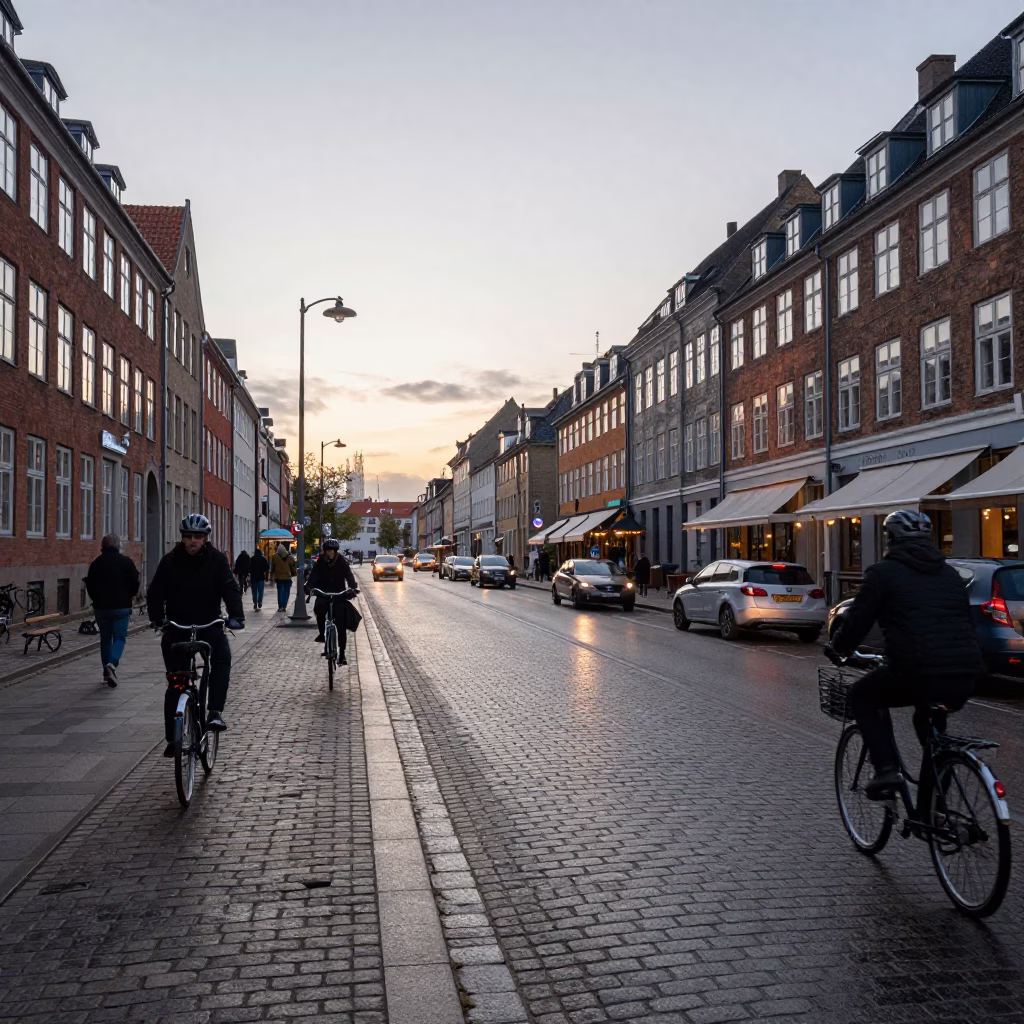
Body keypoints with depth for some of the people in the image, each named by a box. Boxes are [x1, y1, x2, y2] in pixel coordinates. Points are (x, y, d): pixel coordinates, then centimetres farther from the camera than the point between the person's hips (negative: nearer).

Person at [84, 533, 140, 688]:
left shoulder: (96, 563, 3)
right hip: (121, 607, -3)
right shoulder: (126, 562, -5)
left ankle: (107, 672, 17)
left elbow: (89, 584, 7)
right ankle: (112, 663, -23)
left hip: (101, 607, 3)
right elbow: (135, 583, -5)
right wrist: (129, 597, 14)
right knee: (119, 637, 2)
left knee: (105, 639, 13)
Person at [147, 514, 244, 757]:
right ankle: (172, 738, 12)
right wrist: (157, 617, -23)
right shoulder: (170, 560, -4)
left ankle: (215, 712, -27)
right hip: (177, 626, 1)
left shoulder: (217, 559, -5)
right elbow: (155, 593, -7)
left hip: (209, 623, -1)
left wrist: (236, 615, -29)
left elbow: (230, 588, -13)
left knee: (222, 657, -30)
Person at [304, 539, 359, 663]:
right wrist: (308, 588, -31)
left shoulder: (342, 562, -6)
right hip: (323, 593, 1)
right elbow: (314, 576, -13)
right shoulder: (320, 562, -4)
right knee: (319, 610, -30)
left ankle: (342, 654, 4)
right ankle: (322, 633, -4)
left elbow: (349, 576, -15)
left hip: (339, 595, -1)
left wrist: (353, 587, -34)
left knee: (341, 625, -3)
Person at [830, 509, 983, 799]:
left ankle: (886, 769, 3)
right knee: (928, 721, 34)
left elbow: (858, 619, 3)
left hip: (916, 672, -6)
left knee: (861, 696, 20)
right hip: (965, 677, 6)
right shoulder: (951, 574, 21)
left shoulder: (883, 572, 2)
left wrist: (837, 648, 22)